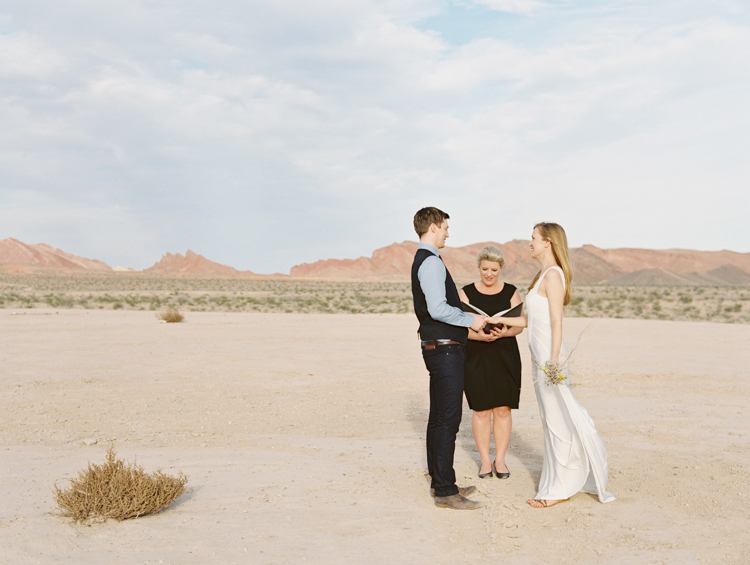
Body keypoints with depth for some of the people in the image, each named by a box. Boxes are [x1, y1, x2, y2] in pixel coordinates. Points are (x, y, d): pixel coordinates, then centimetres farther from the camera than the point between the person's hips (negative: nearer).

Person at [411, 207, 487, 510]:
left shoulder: (422, 261, 17)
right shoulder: (431, 262, -15)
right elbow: (438, 309, -25)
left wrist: (468, 325, 21)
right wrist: (470, 320, -12)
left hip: (437, 346, 11)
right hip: (445, 349, -11)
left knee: (439, 418, 16)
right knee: (447, 420, -7)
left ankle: (440, 482, 26)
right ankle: (445, 491, -2)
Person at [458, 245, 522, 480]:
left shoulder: (511, 292, 5)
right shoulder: (466, 293, 2)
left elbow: (520, 325, 2)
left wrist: (505, 333, -19)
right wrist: (478, 335, -20)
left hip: (505, 357, 1)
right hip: (476, 357, -1)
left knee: (503, 409, 2)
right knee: (481, 410, 0)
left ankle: (500, 460, 14)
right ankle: (484, 460, 13)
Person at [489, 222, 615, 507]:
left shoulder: (553, 275, -13)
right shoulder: (542, 275, 15)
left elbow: (556, 323, -18)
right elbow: (529, 320, 18)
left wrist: (553, 362, -20)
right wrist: (499, 320, 18)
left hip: (550, 355, -9)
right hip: (540, 356, 9)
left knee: (557, 420, -1)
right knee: (552, 420, 14)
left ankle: (558, 489, 9)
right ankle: (563, 480, 24)